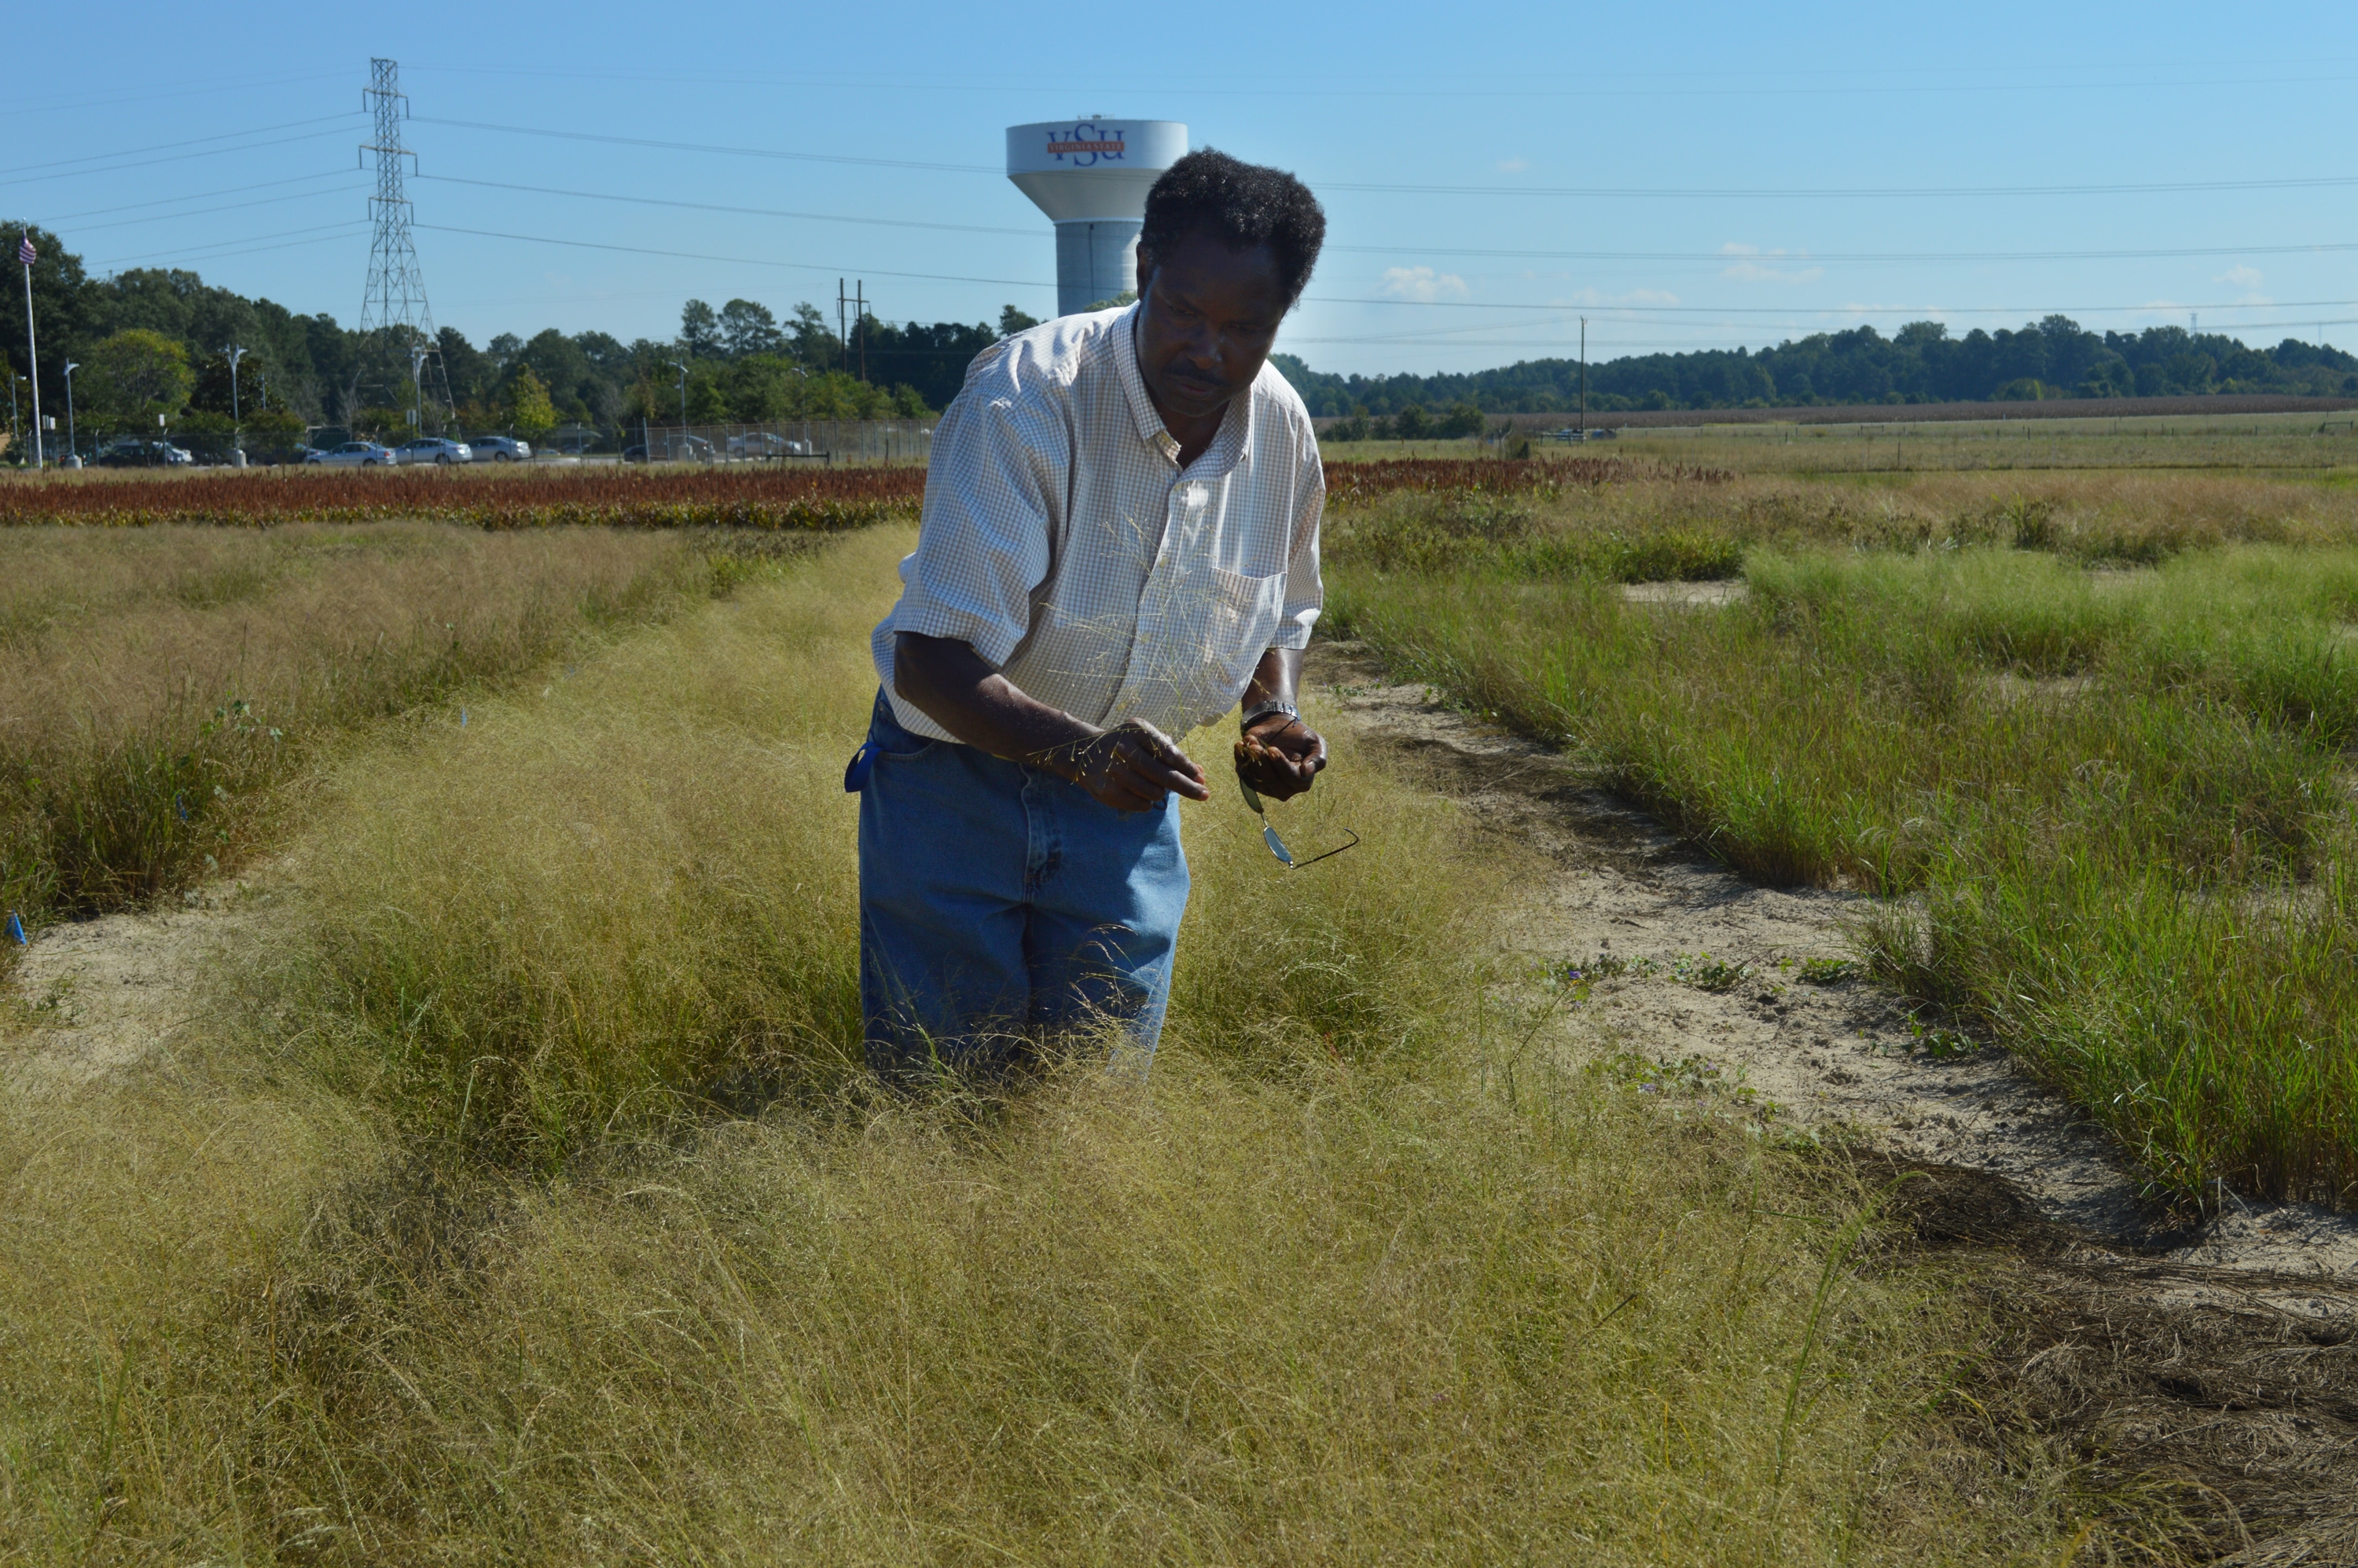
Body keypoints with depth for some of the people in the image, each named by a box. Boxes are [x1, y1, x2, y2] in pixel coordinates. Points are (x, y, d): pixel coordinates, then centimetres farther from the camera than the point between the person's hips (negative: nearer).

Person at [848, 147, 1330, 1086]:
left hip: (1126, 796, 4)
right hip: (957, 773, -4)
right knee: (937, 1090, -2)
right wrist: (1084, 752, -43)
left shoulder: (1281, 430, -7)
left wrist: (1274, 716, -10)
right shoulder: (1023, 401, -25)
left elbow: (1280, 621, 12)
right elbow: (930, 661, -28)